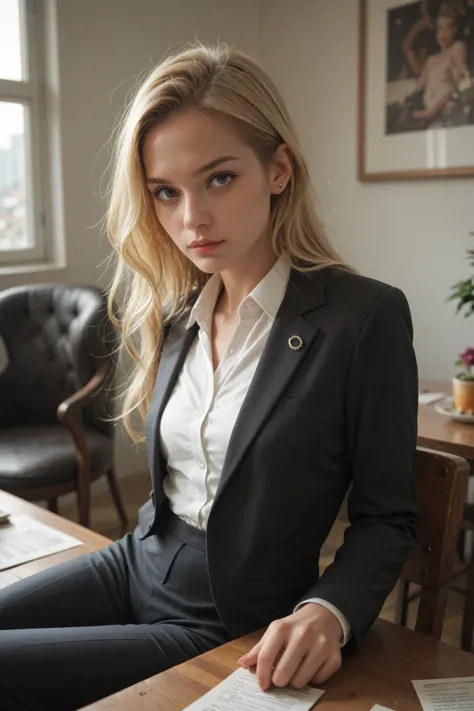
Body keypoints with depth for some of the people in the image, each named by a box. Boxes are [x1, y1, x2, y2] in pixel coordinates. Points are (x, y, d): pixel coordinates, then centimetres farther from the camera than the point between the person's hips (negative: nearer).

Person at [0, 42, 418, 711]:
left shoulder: (365, 317, -18)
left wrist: (329, 610, -26)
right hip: (134, 565, 6)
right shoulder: (170, 310, 2)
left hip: (227, 626, -5)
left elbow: (386, 518, -11)